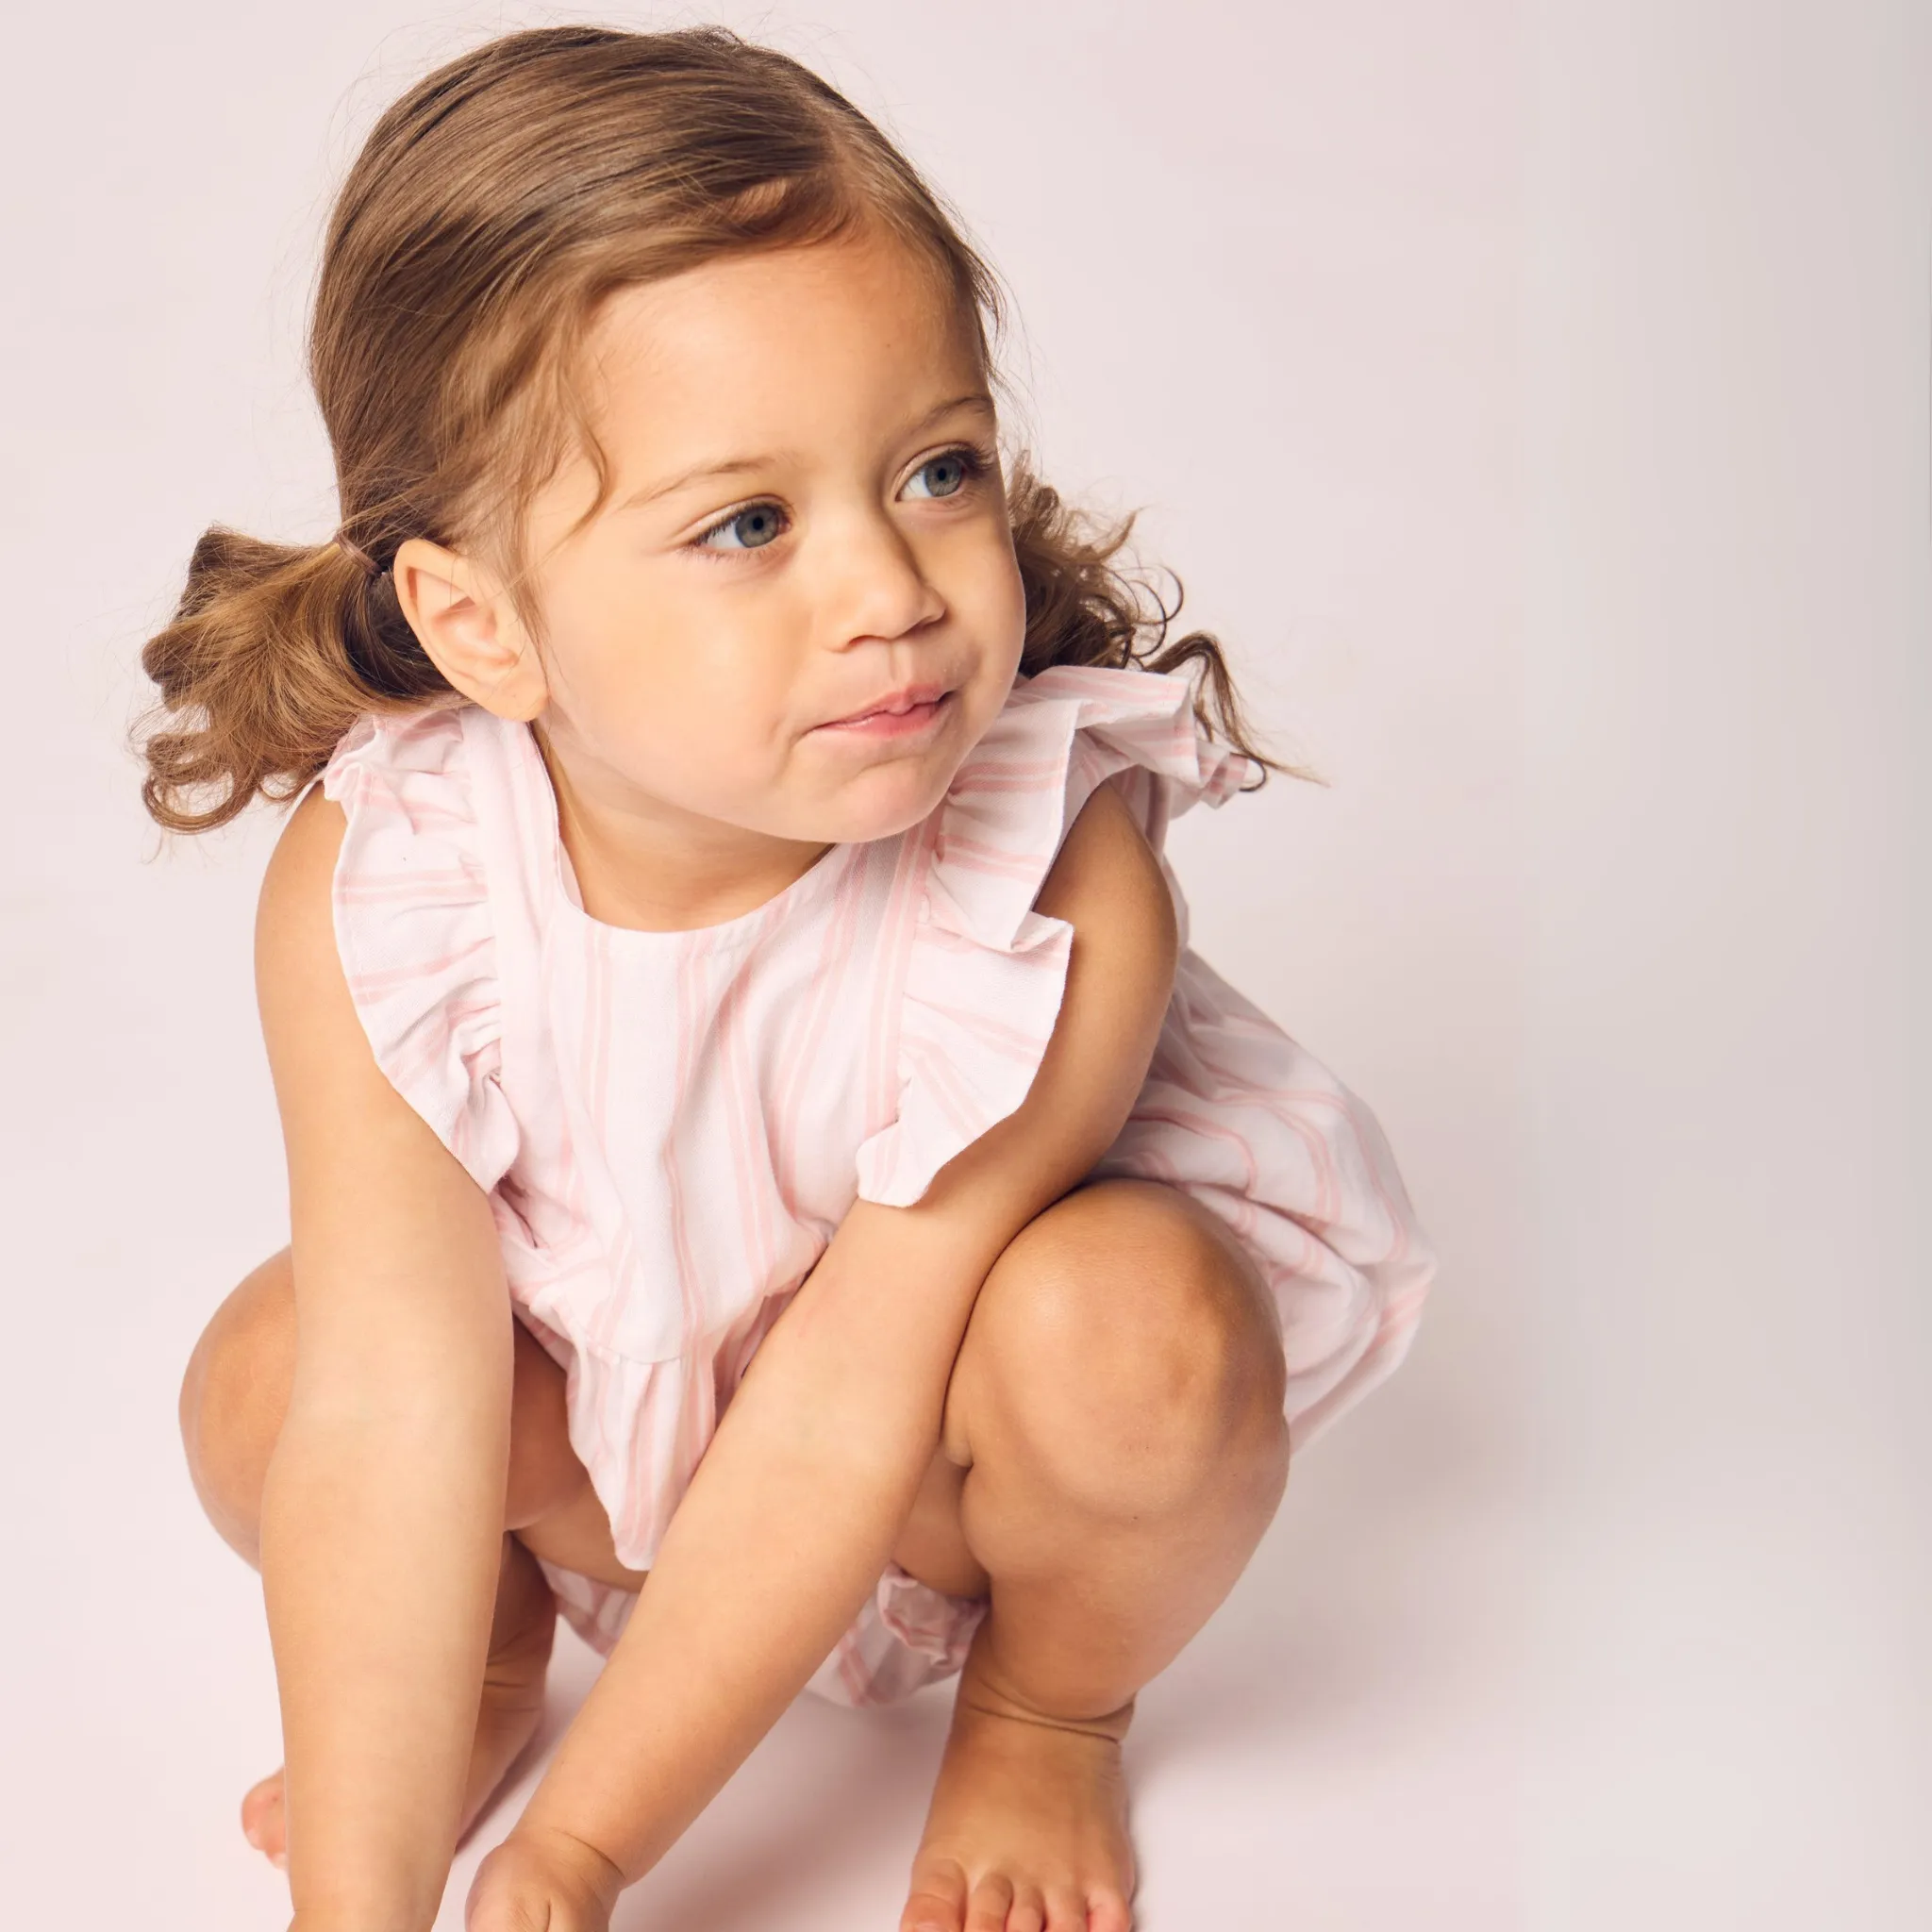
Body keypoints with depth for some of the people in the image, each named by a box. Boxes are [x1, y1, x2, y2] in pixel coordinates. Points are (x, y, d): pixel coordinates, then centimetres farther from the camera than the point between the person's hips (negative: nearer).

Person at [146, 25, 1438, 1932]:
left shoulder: (1063, 901, -34)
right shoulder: (370, 895, -28)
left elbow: (844, 1415, -30)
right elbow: (392, 1401, -29)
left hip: (935, 1456, -2)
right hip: (594, 1418, 2)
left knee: (1131, 1319, -33)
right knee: (263, 1375, -23)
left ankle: (1051, 1699, 2)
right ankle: (491, 1637, 12)